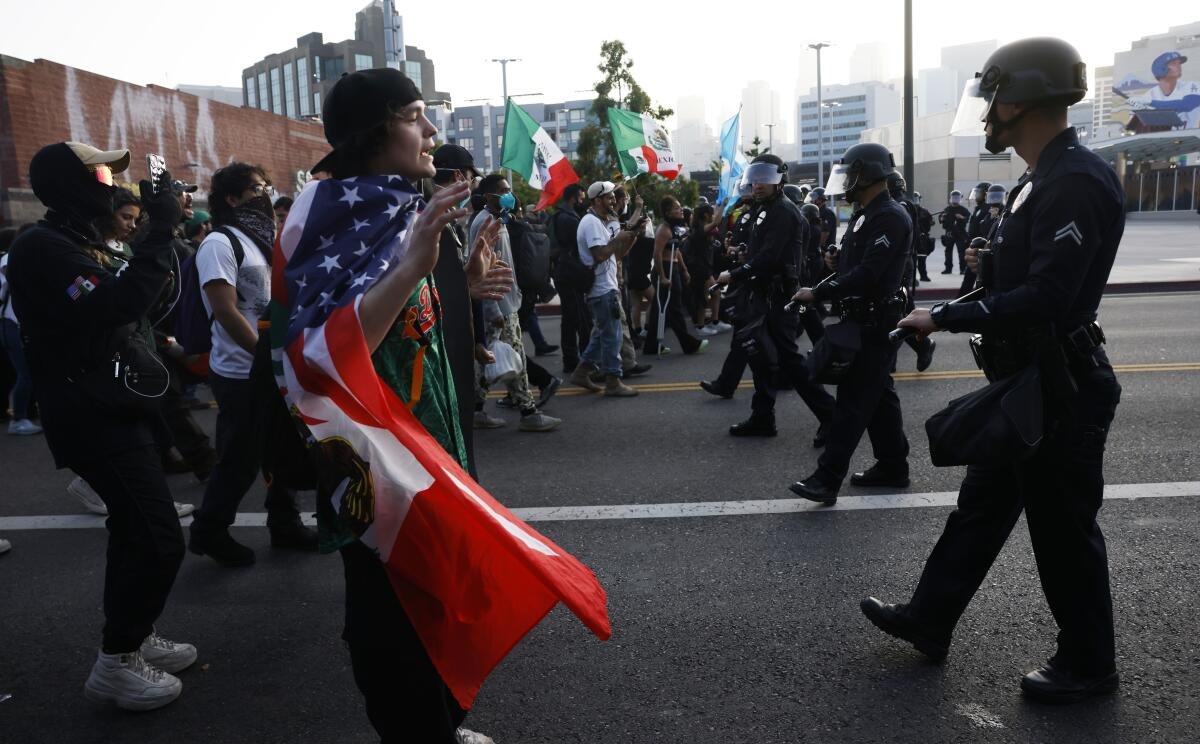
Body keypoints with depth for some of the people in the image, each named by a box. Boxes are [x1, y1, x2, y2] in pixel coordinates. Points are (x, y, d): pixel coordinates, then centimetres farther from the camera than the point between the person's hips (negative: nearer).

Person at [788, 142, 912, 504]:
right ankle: (892, 466, 25)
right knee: (878, 395, 15)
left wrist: (817, 293, -23)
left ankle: (827, 479, -10)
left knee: (853, 399, -10)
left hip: (875, 324, -10)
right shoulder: (865, 214, 15)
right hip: (863, 318, 10)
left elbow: (868, 274, -26)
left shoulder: (890, 218, -17)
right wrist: (839, 262, 6)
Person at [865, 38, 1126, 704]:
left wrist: (945, 317, -22)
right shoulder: (1042, 180, 11)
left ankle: (1088, 664, 27)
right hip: (1024, 381, 10)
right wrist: (994, 262, 4)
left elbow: (1046, 299, -29)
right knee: (981, 506, 17)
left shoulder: (1076, 182, -22)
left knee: (1063, 530, 6)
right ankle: (928, 620, 31)